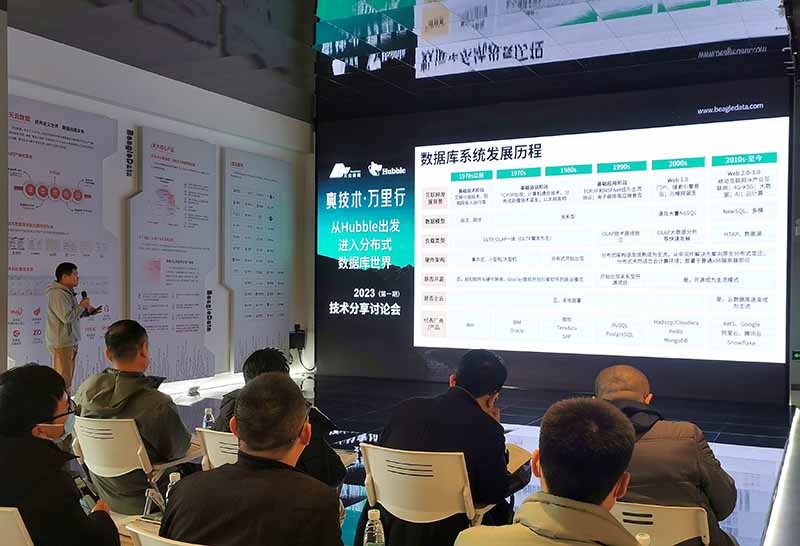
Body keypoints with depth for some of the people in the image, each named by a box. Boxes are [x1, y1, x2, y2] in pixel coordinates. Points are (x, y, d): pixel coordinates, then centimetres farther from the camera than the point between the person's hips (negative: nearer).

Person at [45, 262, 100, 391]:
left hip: (70, 342, 10)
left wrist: (87, 311, 7)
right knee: (63, 381, -6)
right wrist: (82, 306, -14)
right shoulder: (58, 294, -18)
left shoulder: (67, 292, 14)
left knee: (67, 378, 14)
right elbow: (66, 317, -26)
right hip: (61, 343, -10)